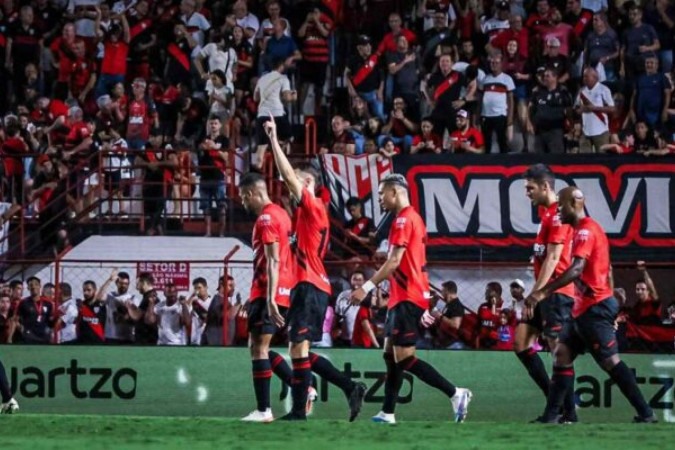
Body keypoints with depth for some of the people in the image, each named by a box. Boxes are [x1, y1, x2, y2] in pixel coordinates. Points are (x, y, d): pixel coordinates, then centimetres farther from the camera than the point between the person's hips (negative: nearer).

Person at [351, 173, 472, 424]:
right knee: (391, 354, 10)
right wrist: (422, 308, 23)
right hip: (402, 298, 10)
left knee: (404, 358, -11)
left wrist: (367, 288, -18)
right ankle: (388, 413, 10)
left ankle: (455, 394, -13)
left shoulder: (404, 219, -13)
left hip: (407, 299, -10)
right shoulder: (414, 218, 18)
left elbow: (394, 262, -20)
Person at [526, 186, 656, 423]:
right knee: (562, 354, 7)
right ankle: (551, 416, 5)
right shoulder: (589, 229, 17)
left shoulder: (586, 230, -15)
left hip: (594, 307, -10)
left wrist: (543, 292, -32)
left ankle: (646, 414, -6)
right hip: (586, 307, 10)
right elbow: (607, 269, 22)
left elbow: (576, 269, -27)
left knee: (610, 361, -9)